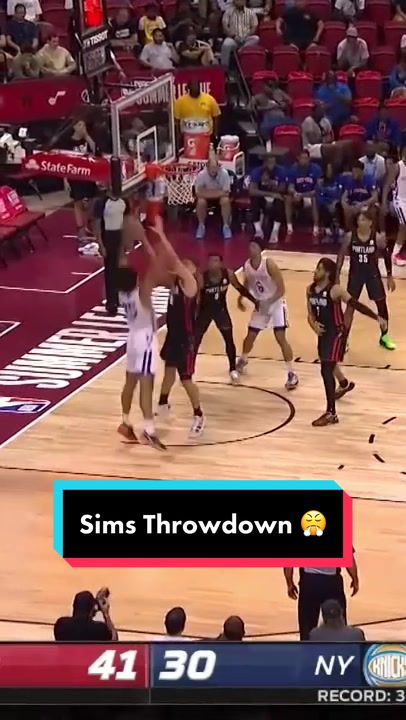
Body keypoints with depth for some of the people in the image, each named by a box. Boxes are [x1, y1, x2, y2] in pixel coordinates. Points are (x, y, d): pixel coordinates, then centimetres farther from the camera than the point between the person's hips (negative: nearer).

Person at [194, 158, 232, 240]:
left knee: (226, 200, -31)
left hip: (220, 195, 0)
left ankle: (226, 226, -14)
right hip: (206, 196, 0)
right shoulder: (201, 175, -24)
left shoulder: (224, 173, -24)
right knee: (201, 202, -31)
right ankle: (201, 226, -10)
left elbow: (226, 193, -21)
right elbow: (199, 193, -24)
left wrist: (207, 191, -24)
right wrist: (219, 191, -27)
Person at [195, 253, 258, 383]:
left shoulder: (228, 274, -16)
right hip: (205, 310, -3)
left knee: (229, 339, 5)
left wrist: (254, 301, 2)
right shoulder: (202, 278, -27)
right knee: (195, 340, -3)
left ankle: (233, 370, 21)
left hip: (221, 309, 3)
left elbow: (240, 288, 0)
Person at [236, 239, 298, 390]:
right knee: (250, 335, 13)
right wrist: (241, 298, 7)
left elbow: (281, 289, -24)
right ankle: (243, 360, 44)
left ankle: (292, 374, -11)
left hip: (276, 303, -5)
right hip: (260, 304, 6)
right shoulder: (247, 265, -7)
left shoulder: (269, 264, -25)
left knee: (280, 338, -15)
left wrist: (268, 302, -30)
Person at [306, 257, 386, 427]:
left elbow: (356, 305, -21)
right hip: (323, 332, 8)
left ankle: (331, 413, -12)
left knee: (326, 370, -16)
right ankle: (345, 384, 63)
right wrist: (313, 324, -13)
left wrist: (377, 317, -27)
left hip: (336, 333, -8)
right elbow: (310, 313, 10)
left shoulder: (335, 290, -19)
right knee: (329, 365, 30)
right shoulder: (310, 290, 1)